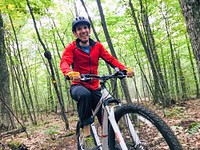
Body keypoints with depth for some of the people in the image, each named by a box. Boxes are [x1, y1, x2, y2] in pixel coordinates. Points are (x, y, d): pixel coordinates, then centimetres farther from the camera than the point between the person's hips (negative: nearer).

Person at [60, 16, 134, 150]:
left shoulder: (97, 46, 3)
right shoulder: (71, 48, -6)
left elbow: (111, 59, -5)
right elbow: (64, 63, -23)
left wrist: (125, 69, -24)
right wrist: (70, 73, -47)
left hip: (94, 88, 3)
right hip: (78, 86, -3)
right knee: (84, 94, -38)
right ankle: (87, 135, -27)